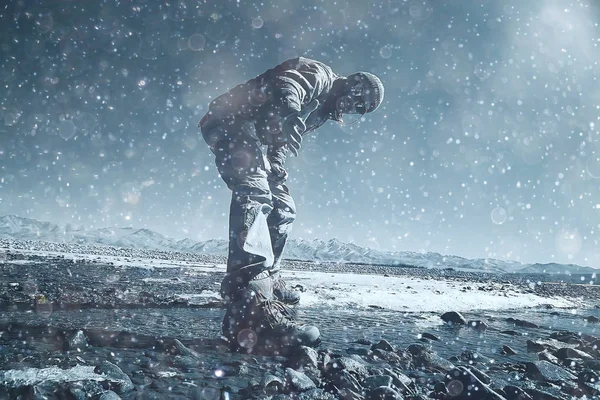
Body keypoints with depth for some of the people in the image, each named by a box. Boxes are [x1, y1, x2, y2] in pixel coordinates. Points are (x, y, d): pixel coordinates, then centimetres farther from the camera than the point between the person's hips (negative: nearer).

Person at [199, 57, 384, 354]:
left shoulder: (322, 110, 23)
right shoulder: (320, 75, -5)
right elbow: (286, 86, -28)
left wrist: (276, 165, 2)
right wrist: (289, 114, -48)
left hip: (256, 138, 11)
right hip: (231, 123, -11)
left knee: (282, 209, 14)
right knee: (254, 193, -30)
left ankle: (267, 279, 29)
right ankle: (252, 308, -44)